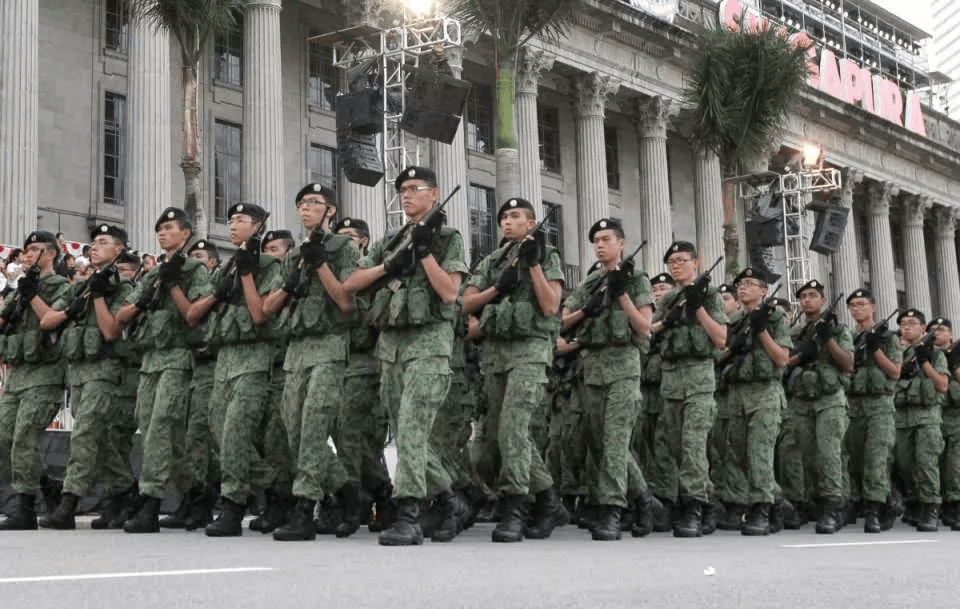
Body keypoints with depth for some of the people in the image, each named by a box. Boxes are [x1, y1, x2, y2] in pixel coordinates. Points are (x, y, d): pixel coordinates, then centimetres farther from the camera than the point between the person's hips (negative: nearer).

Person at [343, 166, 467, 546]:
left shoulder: (448, 239, 3)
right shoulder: (389, 242, 19)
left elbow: (450, 292, -9)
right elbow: (350, 284, 11)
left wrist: (424, 251, -12)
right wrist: (387, 266, -3)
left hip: (428, 342, -7)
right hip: (390, 344, 7)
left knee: (411, 428, -17)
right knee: (404, 431, 8)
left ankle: (408, 516, -19)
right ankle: (449, 497, 23)